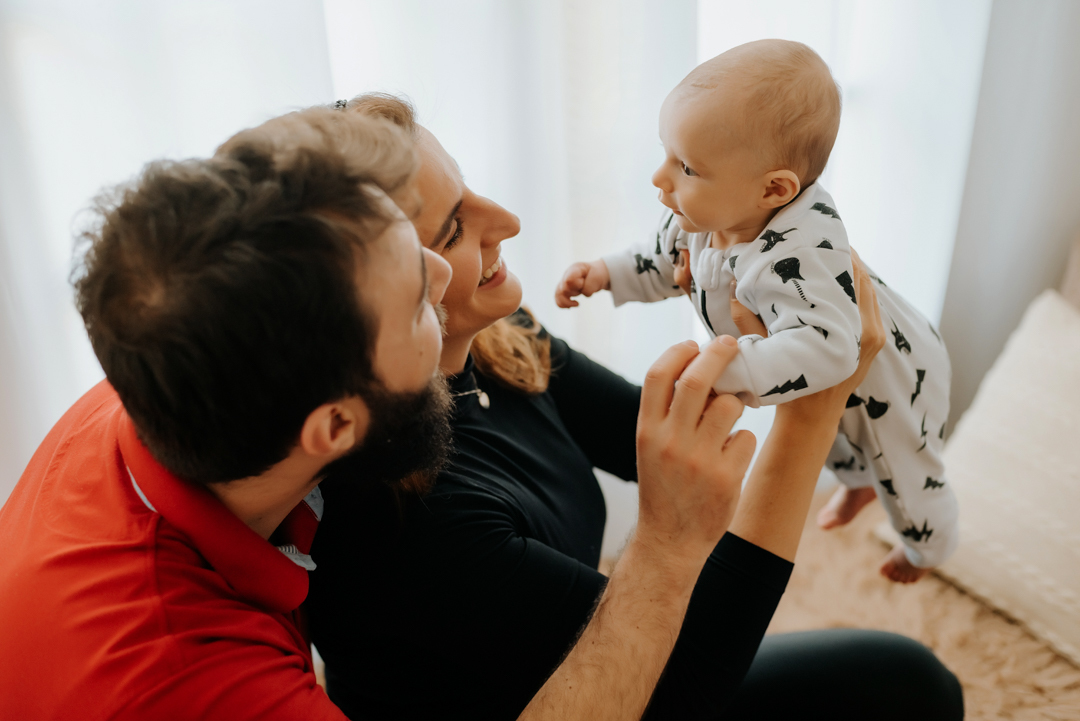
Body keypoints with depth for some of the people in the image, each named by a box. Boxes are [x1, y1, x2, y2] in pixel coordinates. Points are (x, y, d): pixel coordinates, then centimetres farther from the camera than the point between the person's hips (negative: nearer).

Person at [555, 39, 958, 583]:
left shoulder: (797, 257, -49)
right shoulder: (707, 212, -21)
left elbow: (825, 345, -58)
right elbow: (668, 260, -2)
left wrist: (732, 371, -66)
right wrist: (606, 273, -16)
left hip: (885, 380, -7)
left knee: (905, 475, 21)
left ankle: (931, 547, 56)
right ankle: (858, 482, 72)